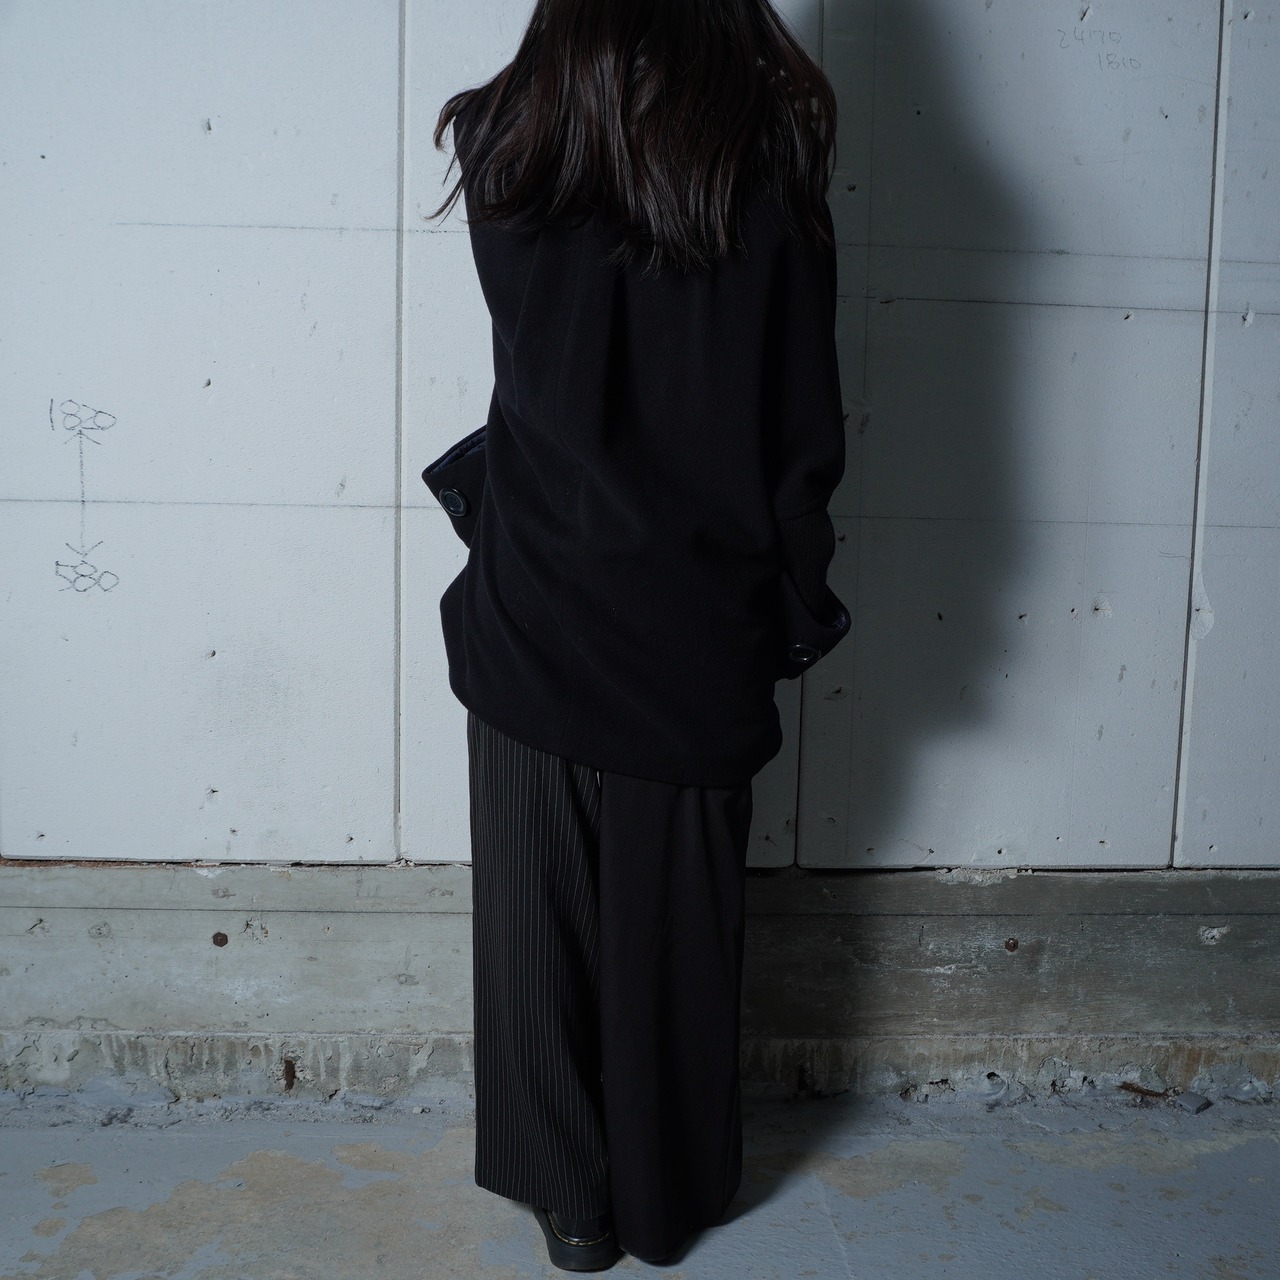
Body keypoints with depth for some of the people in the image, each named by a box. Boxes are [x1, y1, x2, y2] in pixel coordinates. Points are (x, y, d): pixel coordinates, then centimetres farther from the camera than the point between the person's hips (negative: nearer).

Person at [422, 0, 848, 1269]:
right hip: (697, 643, 0)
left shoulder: (508, 159, -8)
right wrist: (795, 602, 6)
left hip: (534, 629, 0)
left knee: (542, 928, 17)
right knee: (676, 937, 17)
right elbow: (804, 441, -9)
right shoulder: (768, 179, -11)